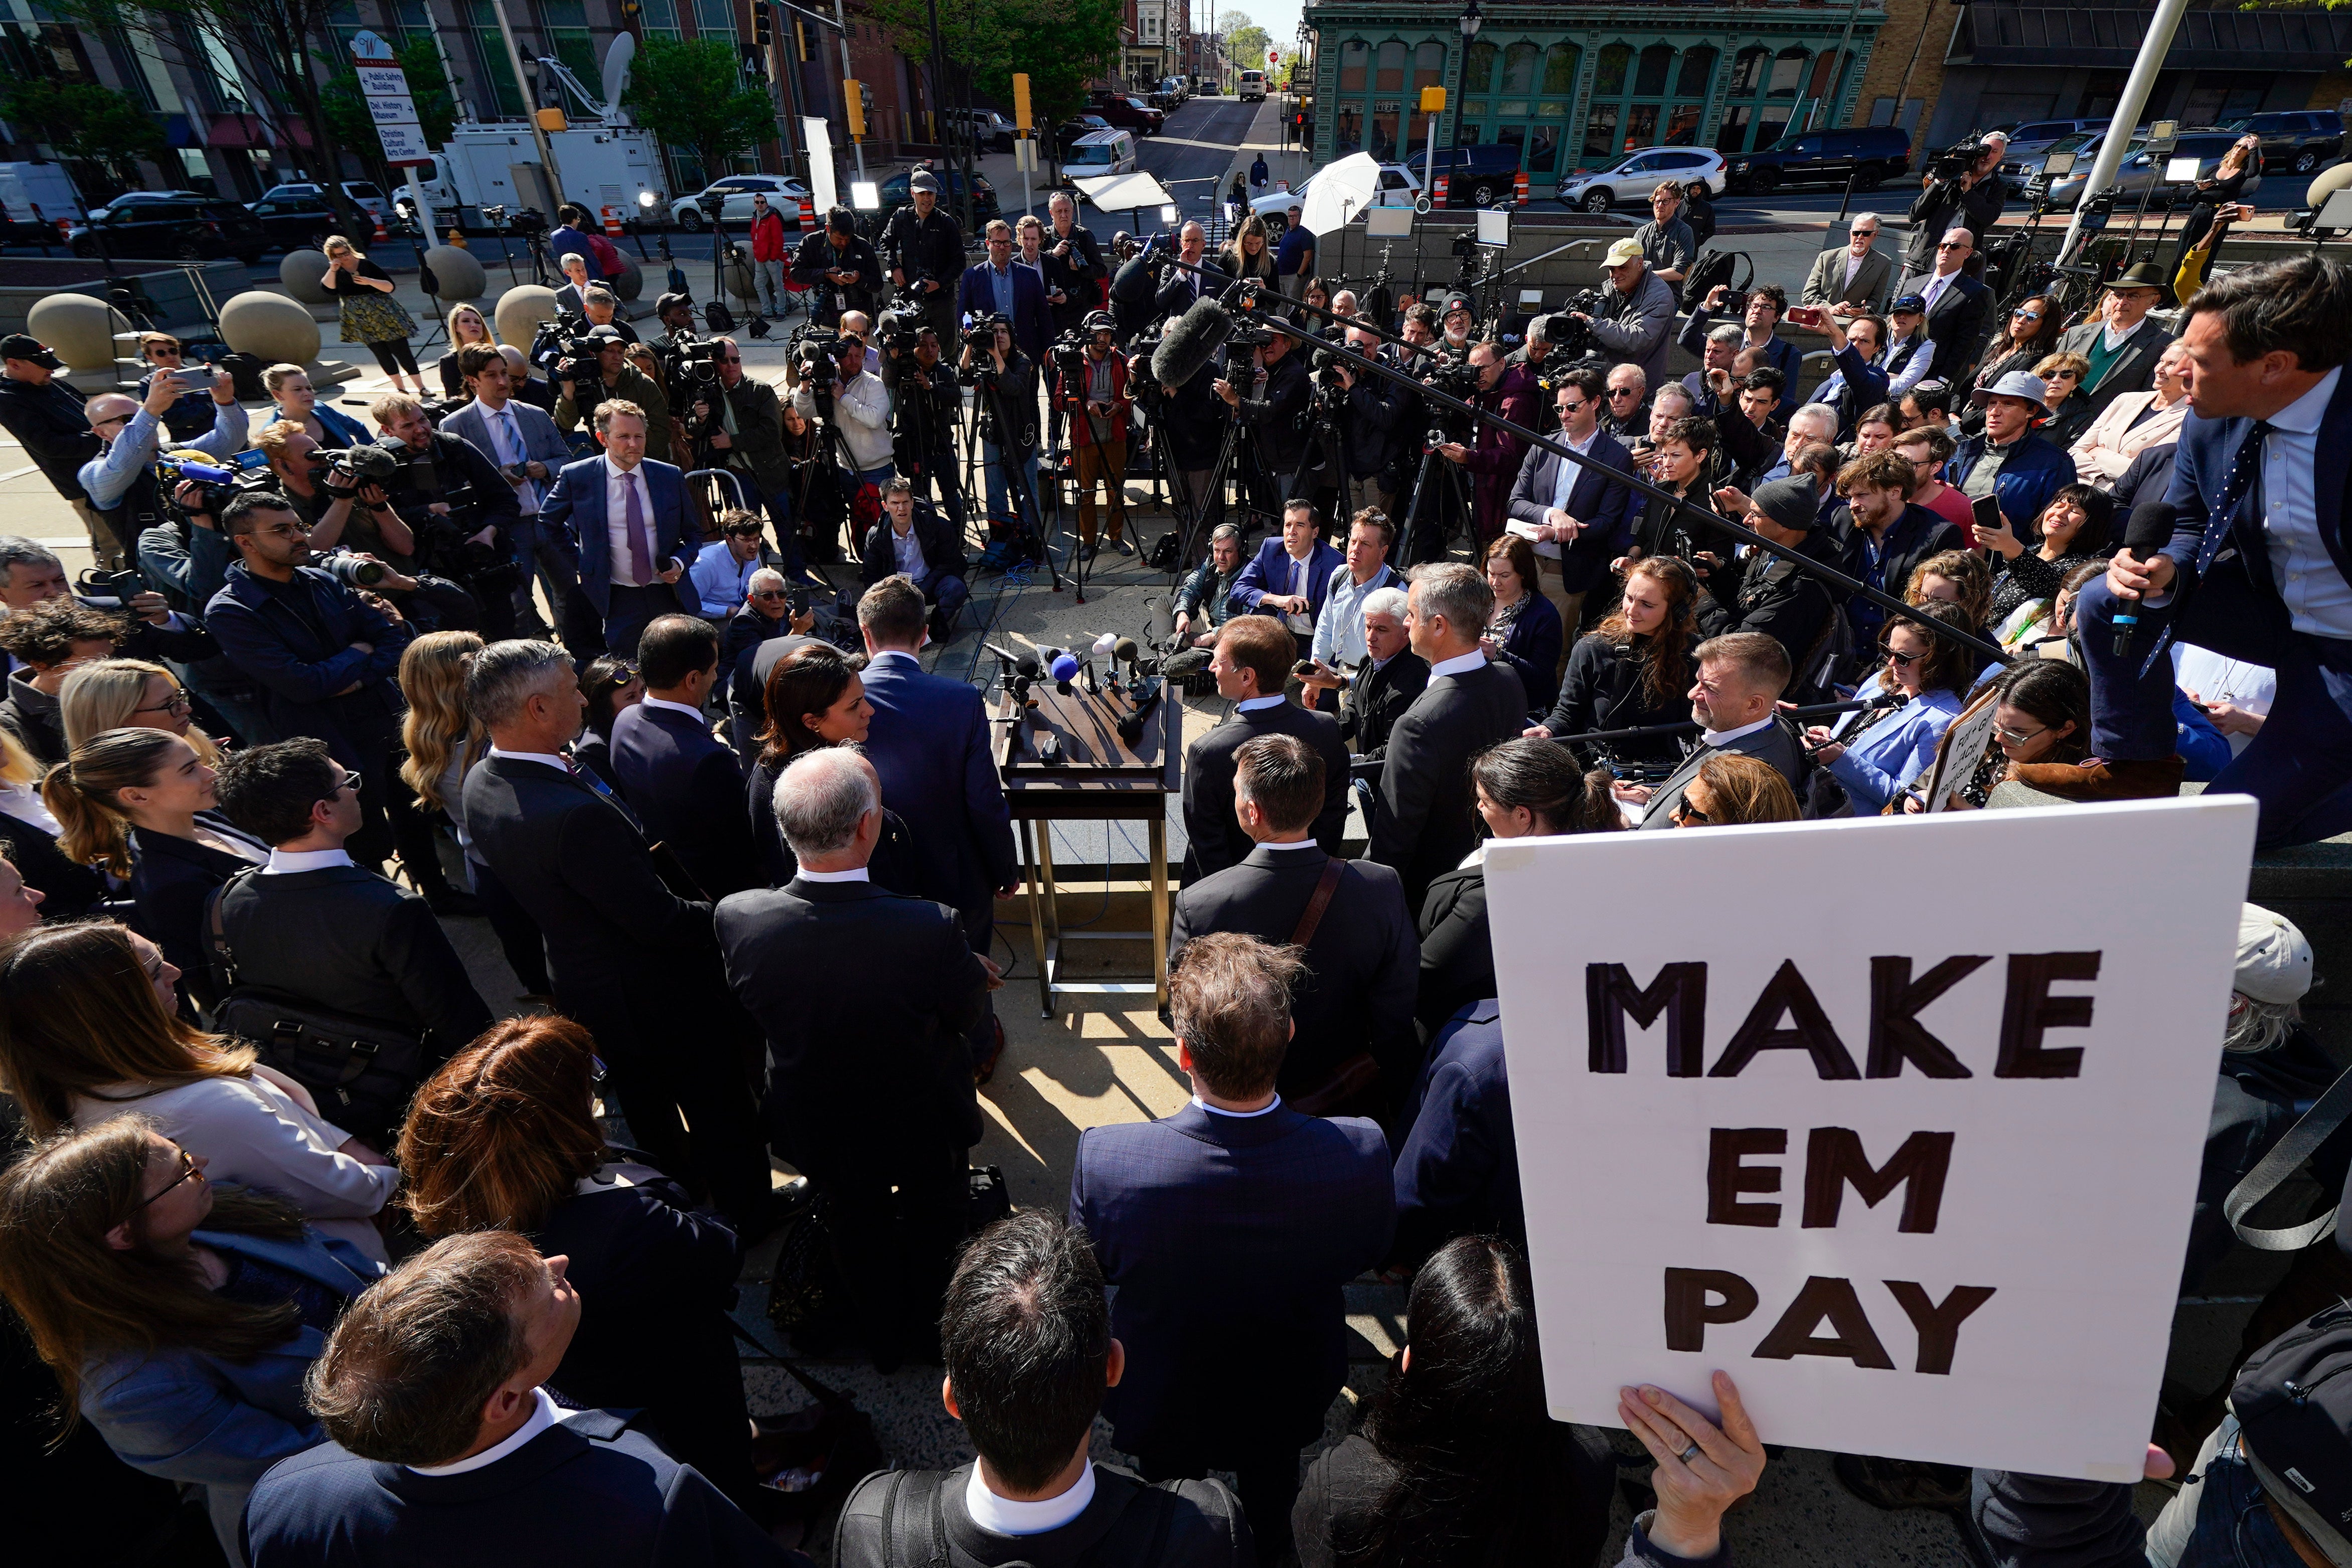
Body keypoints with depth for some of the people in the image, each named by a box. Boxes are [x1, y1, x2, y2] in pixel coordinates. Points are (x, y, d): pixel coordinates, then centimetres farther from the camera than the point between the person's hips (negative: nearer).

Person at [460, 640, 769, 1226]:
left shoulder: (481, 784, -8)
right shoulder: (574, 815, -38)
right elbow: (663, 923, -31)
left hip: (583, 990, 9)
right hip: (659, 999, -8)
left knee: (648, 1116, 29)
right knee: (717, 1111, 18)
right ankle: (745, 1212, 40)